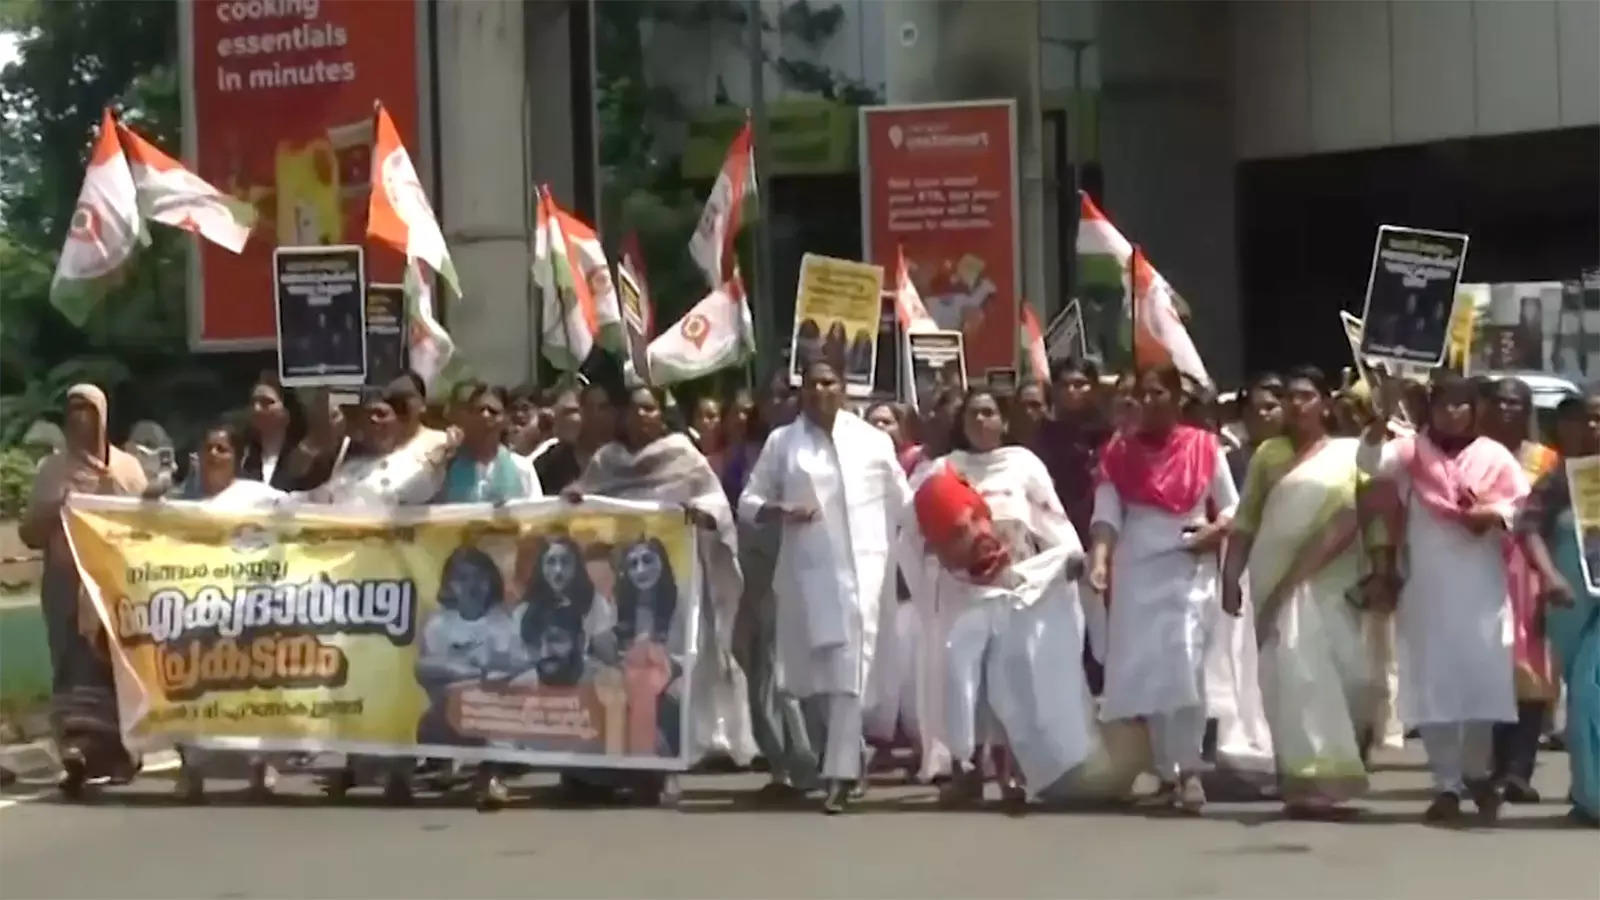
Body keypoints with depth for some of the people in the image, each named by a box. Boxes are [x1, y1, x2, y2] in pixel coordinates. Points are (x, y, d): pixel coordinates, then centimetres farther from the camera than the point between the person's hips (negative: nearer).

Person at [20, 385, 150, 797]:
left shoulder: (126, 468, 10)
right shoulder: (52, 468, 13)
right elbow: (29, 532, 11)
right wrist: (53, 510, -8)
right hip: (66, 582, 1)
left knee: (119, 667, -1)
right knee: (73, 668, -12)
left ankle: (117, 751, 10)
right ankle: (77, 748, -21)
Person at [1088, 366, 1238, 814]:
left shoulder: (1204, 447, 3)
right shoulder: (1120, 451, 6)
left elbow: (1232, 507, 10)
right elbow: (1107, 511, -3)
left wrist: (1215, 531, -11)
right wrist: (1100, 558, -19)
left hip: (1188, 568, -2)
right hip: (1136, 569, 3)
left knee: (1184, 663, -17)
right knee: (1145, 671, 3)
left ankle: (1190, 771, -15)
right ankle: (1165, 773, 11)